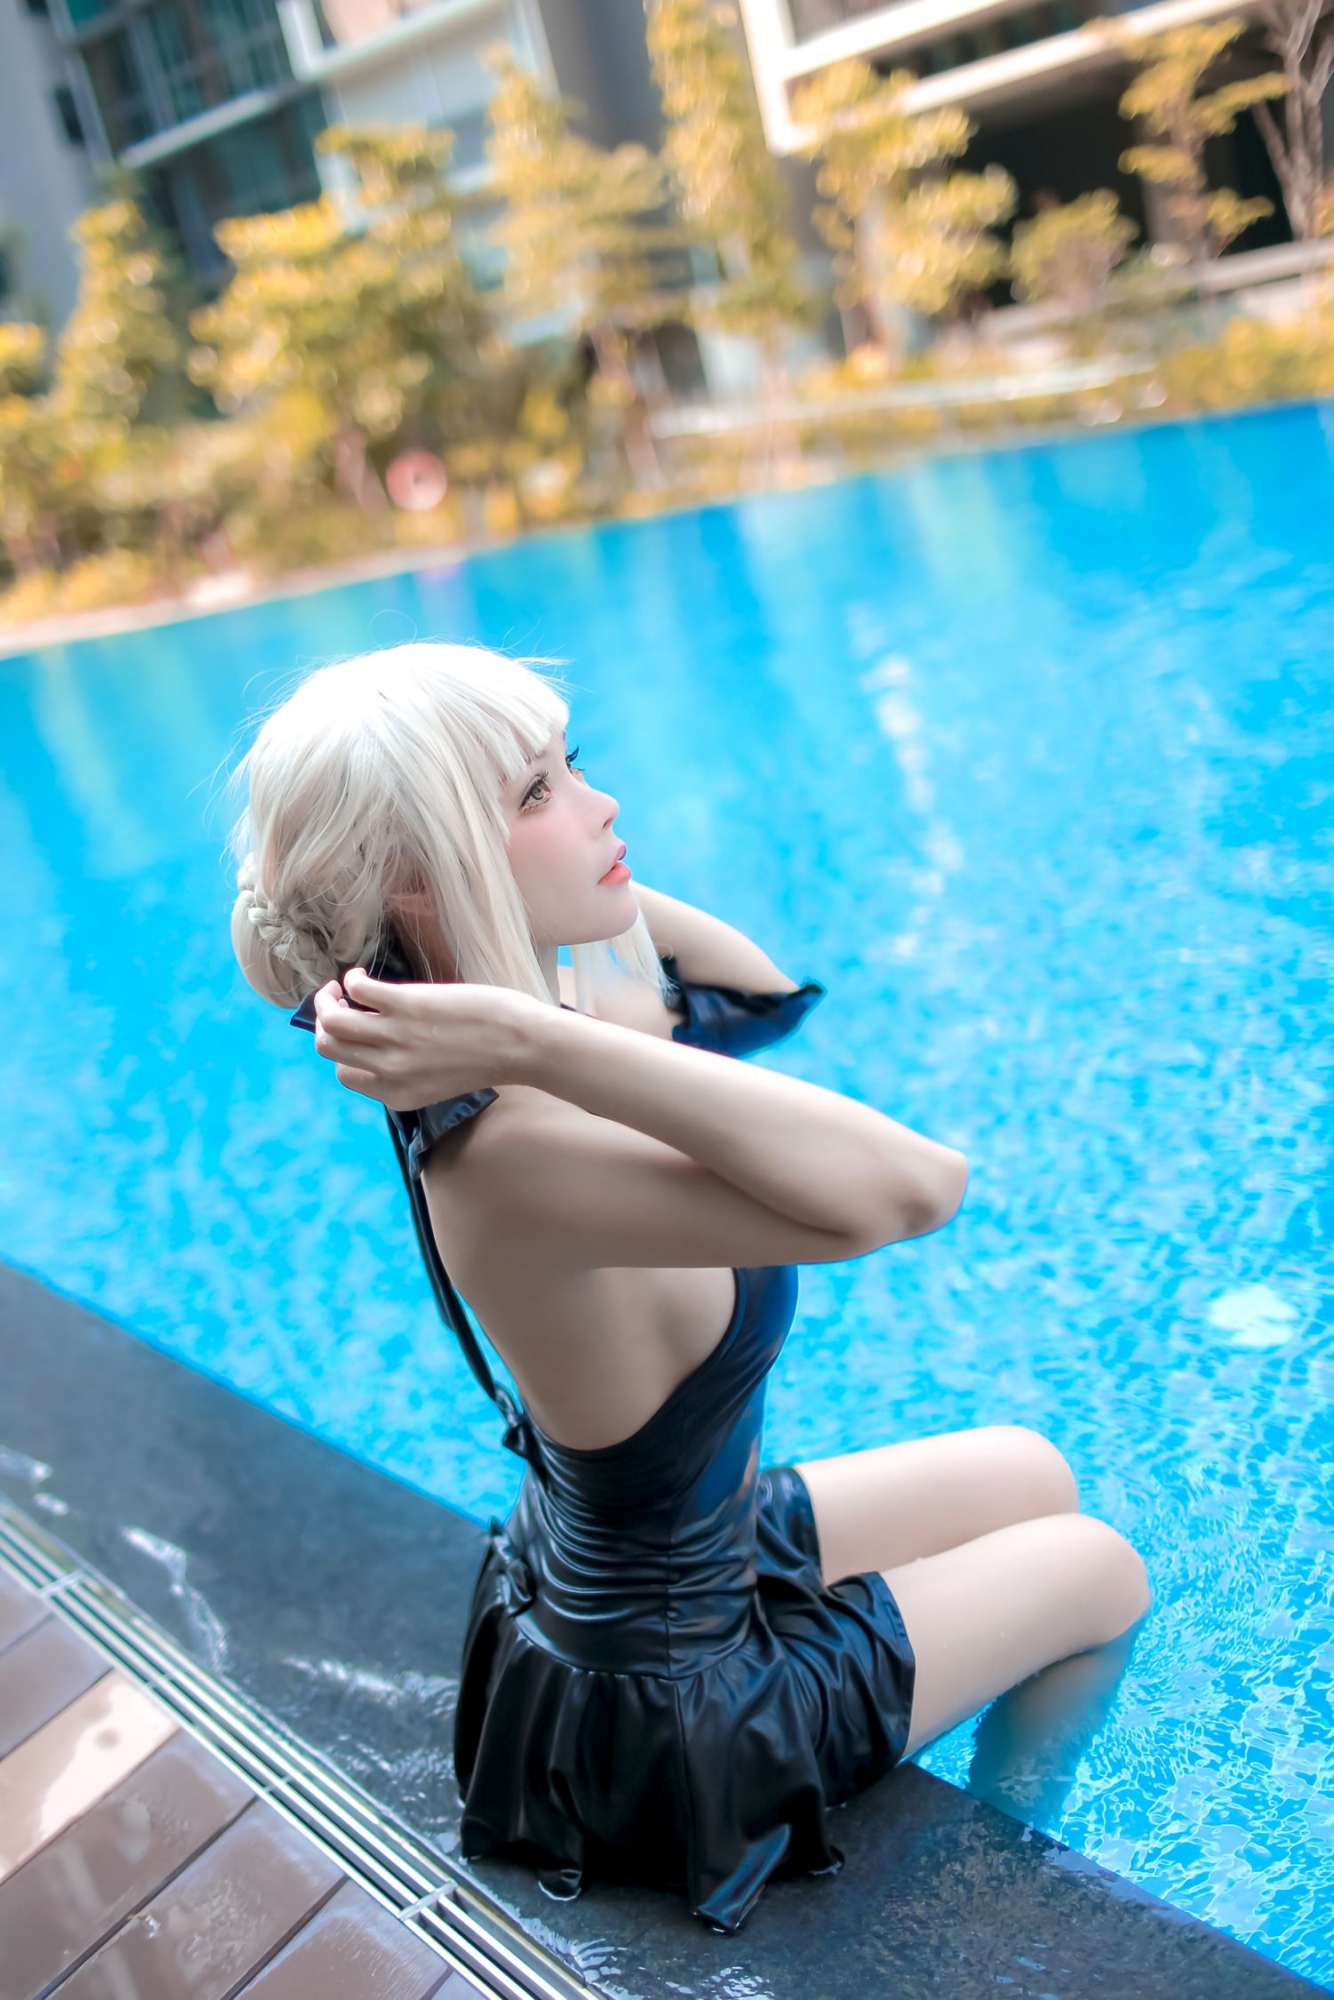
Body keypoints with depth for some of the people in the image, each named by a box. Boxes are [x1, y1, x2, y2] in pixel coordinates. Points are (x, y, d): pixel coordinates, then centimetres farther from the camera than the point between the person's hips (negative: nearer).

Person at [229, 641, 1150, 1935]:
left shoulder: (496, 1077, -12)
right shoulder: (512, 1157, -40)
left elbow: (764, 990, -2)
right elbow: (914, 1186, -48)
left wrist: (557, 875, -14)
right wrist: (539, 1043, -48)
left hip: (627, 1568, 8)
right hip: (676, 1700, -7)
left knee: (1034, 1477, 24)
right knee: (1099, 1569, 15)